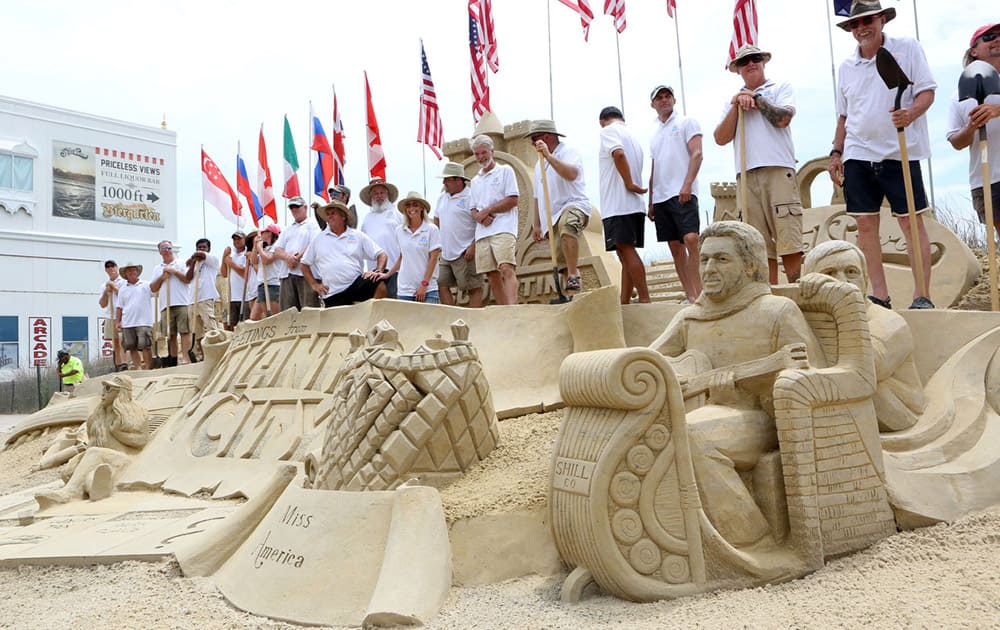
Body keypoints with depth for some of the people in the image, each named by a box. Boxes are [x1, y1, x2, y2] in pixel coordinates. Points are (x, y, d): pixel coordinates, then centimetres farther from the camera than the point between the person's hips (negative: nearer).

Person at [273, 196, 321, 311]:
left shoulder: (312, 225, 7)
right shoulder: (287, 229, 26)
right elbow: (277, 250, 16)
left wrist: (297, 258, -11)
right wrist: (287, 257, -7)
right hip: (287, 274, 6)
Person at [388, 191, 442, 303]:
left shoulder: (431, 229, -3)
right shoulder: (399, 231, 9)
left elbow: (433, 259, -5)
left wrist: (424, 285, -10)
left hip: (427, 290, -3)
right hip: (404, 290, 3)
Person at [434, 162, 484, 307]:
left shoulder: (471, 196, -9)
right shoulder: (442, 197, 16)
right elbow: (436, 220, 27)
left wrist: (473, 247, -20)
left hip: (465, 253, -8)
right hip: (445, 254, 8)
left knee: (474, 289, -4)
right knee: (442, 285, 6)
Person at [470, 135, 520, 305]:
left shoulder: (505, 170, 7)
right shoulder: (475, 180, 25)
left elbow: (513, 200, -3)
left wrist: (487, 210, -6)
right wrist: (480, 217, -3)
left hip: (503, 229, -6)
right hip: (482, 233, 6)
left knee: (507, 269, -21)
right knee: (492, 275, 2)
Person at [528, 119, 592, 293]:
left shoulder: (569, 152, 1)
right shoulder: (539, 164, 26)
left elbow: (571, 174, -23)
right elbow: (538, 197, 27)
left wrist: (548, 156, -23)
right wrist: (536, 225, 20)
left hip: (574, 206, -9)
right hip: (552, 216, 9)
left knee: (566, 224, -41)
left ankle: (573, 276, -41)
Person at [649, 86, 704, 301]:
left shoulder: (687, 122, 6)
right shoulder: (655, 134, 23)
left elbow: (697, 154, -6)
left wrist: (687, 184, -19)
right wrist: (651, 202, 18)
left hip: (682, 194, -6)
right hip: (660, 197, 7)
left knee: (691, 240, -19)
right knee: (675, 246, 4)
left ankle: (699, 294, -19)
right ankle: (690, 296, 6)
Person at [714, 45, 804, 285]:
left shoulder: (780, 88, 15)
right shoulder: (732, 100, 24)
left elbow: (783, 119, -5)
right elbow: (721, 138, 9)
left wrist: (754, 97, 5)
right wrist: (737, 105, 1)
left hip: (778, 170, -3)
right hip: (747, 175, 3)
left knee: (789, 242, -11)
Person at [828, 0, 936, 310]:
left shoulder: (907, 48, 4)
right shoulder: (846, 66, 15)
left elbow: (927, 91, -2)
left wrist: (911, 113, -23)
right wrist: (836, 152, 12)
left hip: (900, 153, -4)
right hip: (858, 156, 4)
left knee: (912, 221, -2)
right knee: (865, 224, 1)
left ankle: (922, 296, 2)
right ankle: (880, 296, 7)